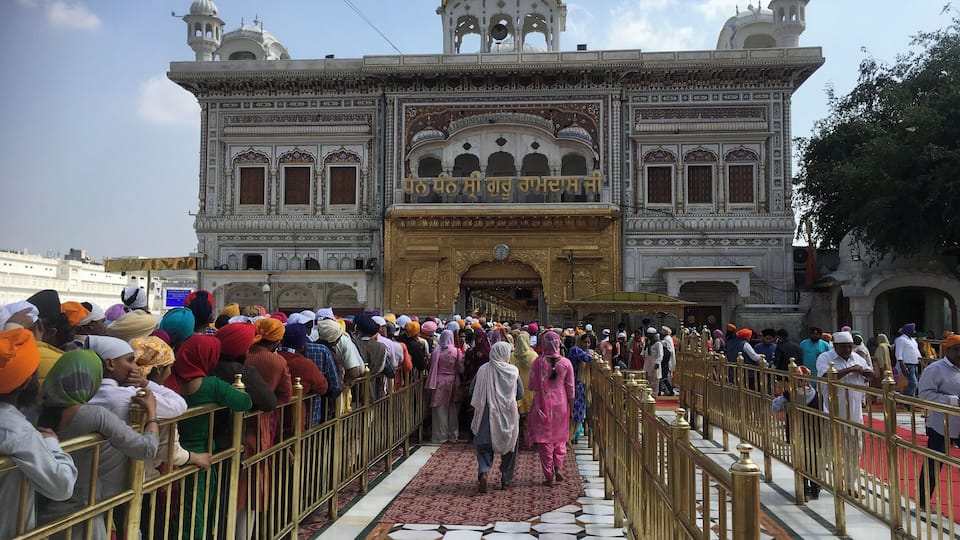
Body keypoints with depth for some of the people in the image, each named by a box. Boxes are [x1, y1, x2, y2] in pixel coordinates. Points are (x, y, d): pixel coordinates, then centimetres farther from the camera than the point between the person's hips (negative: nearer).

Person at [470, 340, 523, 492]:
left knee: (484, 447, 8)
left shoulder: (483, 370, -6)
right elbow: (520, 394, -3)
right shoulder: (513, 371, -9)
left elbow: (472, 392, 1)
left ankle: (483, 472, -16)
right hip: (508, 416, 0)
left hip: (486, 415, 1)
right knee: (509, 446, 16)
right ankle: (506, 479, 23)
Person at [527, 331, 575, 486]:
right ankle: (558, 467, 4)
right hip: (561, 404, 1)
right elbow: (570, 388, 0)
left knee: (545, 439, 7)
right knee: (560, 437, 19)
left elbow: (532, 385, -3)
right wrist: (571, 407, 9)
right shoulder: (566, 363, -5)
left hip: (543, 405, -1)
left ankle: (548, 476, 9)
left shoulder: (538, 362, -10)